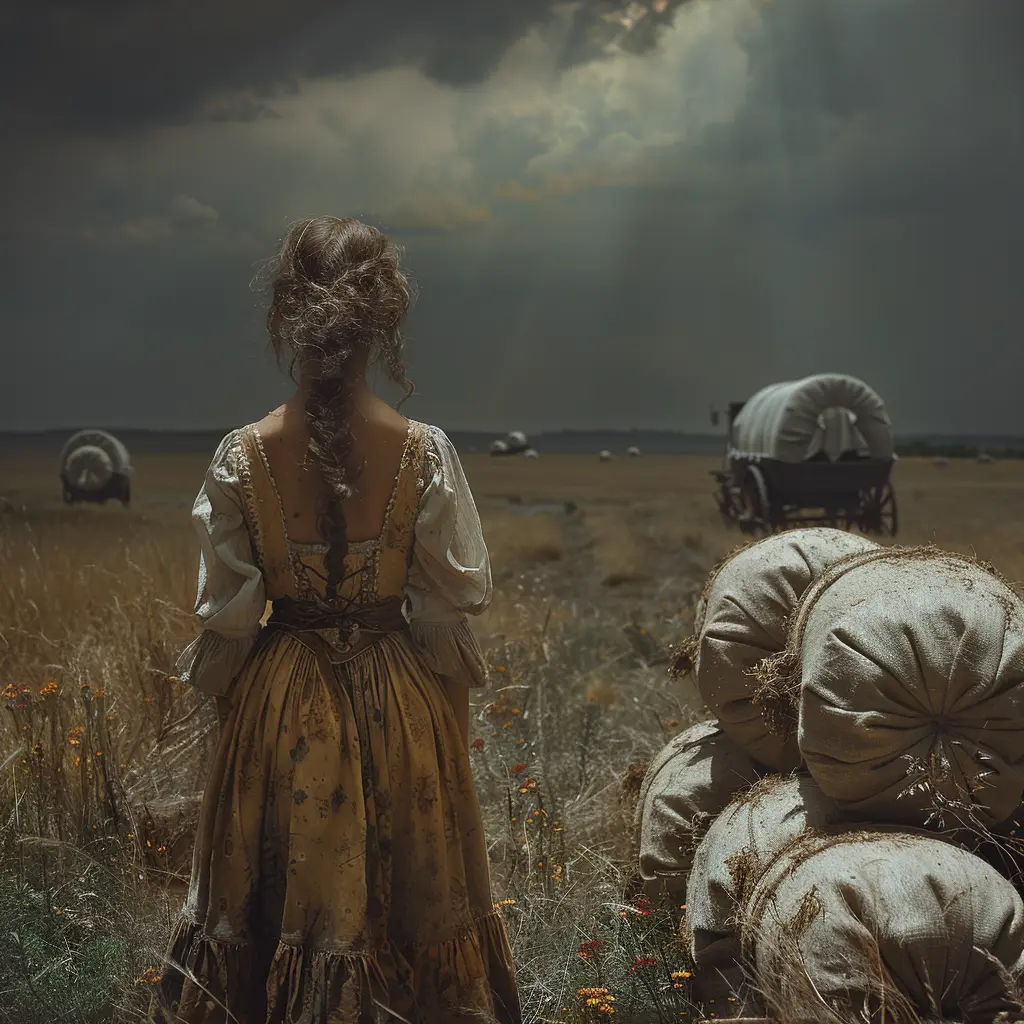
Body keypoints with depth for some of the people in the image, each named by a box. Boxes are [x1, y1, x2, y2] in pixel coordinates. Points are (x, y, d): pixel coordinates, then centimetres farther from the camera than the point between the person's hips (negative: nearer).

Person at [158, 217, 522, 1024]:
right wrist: (455, 704, 5)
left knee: (287, 890, 18)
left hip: (281, 705, 0)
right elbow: (449, 604, -9)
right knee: (400, 878, 18)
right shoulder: (425, 452, -15)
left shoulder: (244, 457, -14)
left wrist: (217, 685, 10)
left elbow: (226, 611, -7)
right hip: (401, 701, 0)